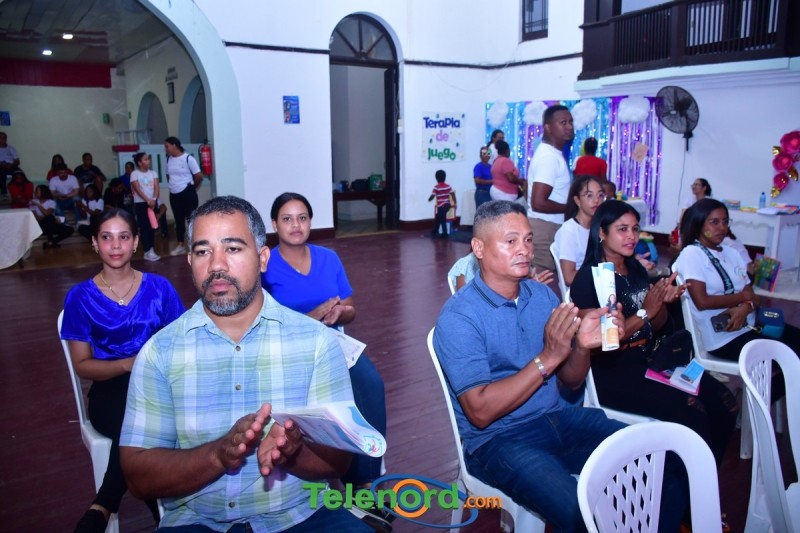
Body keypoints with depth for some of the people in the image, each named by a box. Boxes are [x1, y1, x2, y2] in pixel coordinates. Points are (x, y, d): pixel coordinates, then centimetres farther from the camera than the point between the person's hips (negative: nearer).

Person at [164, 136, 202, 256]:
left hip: (187, 193, -6)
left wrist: (192, 188, 4)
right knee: (178, 219, 11)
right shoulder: (169, 160, 7)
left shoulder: (188, 158, -11)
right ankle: (180, 245, 19)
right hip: (174, 194, 6)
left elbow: (199, 176, -9)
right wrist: (175, 185, 13)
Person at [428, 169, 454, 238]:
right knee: (438, 218, 23)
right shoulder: (448, 186, 2)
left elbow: (432, 196, -13)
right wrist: (455, 203, 10)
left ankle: (444, 234, 8)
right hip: (447, 205, 7)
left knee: (442, 220, 5)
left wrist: (429, 199, 9)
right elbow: (453, 195, 2)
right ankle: (435, 231, 35)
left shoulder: (436, 187, -13)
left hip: (441, 206, -7)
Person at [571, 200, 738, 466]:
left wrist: (664, 301, -3)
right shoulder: (589, 277, -11)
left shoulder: (636, 269, 11)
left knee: (723, 402, -8)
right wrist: (645, 312, -19)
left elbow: (657, 327, 18)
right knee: (690, 411, -24)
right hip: (612, 371, -7)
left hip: (647, 359, 8)